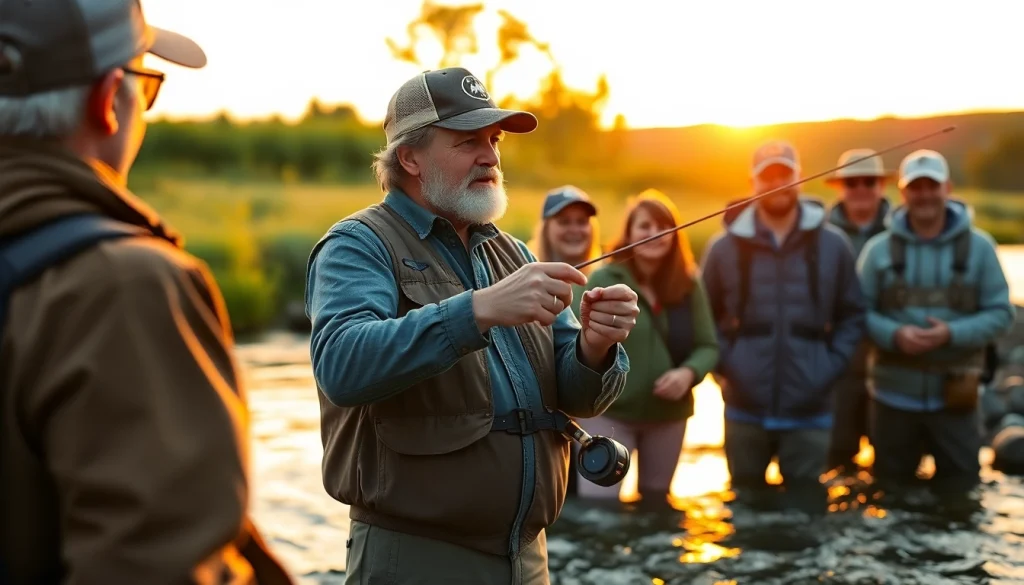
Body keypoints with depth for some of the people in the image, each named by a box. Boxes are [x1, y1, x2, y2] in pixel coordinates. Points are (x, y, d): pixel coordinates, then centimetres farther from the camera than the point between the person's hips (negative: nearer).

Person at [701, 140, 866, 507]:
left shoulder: (832, 245, 1)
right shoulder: (724, 247, -1)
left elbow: (852, 315, 6)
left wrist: (831, 367, -5)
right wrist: (724, 365, -5)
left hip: (810, 411, 0)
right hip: (745, 408, 0)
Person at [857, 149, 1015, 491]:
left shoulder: (978, 246, -1)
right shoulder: (878, 249, -2)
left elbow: (1001, 313, -3)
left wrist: (953, 334, -19)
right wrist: (893, 334, -21)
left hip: (954, 396, 0)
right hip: (893, 395, 0)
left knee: (959, 490, 9)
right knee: (892, 490, 15)